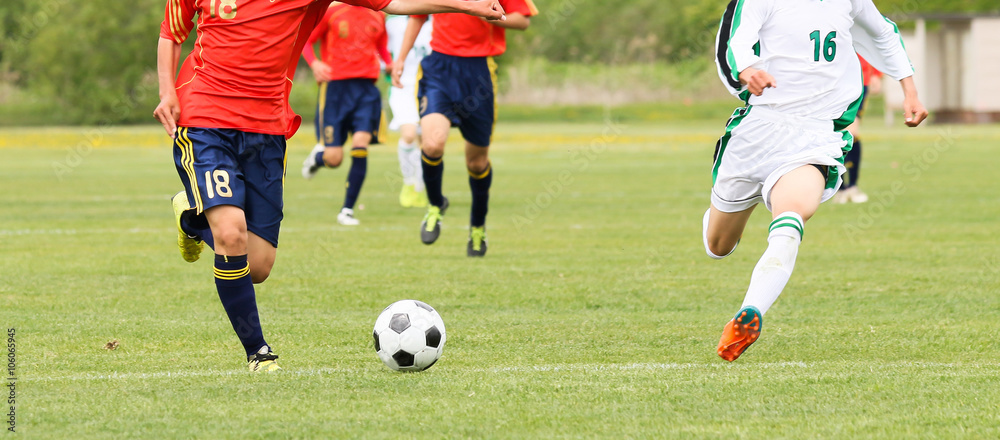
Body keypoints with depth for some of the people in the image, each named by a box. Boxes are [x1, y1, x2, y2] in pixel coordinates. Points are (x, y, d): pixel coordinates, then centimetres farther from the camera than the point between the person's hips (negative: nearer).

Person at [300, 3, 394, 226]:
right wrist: (314, 63, -14)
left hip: (366, 87, 2)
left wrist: (391, 65, 2)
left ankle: (347, 210, -4)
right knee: (334, 159, -7)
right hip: (335, 85, -2)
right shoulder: (331, 11, -1)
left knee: (361, 143, -16)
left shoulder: (377, 16, 10)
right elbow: (306, 41, 5)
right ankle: (318, 155, 34)